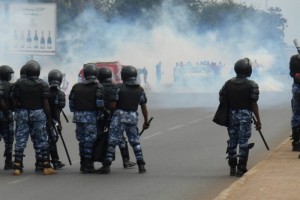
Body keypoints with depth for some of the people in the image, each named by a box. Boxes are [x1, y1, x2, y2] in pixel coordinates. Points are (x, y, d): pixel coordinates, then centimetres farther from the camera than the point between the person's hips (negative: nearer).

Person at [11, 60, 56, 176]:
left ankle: (17, 167, 2)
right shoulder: (43, 85, -4)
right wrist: (49, 119, 1)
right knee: (41, 141, 5)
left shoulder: (18, 84, 0)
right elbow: (45, 104, -6)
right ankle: (45, 166, 4)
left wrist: (18, 114, 13)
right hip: (38, 114, -1)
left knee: (20, 141, 5)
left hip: (22, 114, 1)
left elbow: (15, 103, 0)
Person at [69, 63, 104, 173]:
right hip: (91, 117, -4)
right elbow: (100, 103, -14)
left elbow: (71, 103, 12)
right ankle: (88, 165, -2)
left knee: (82, 140, 13)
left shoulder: (77, 87, 9)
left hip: (79, 116, 5)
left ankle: (83, 164, 19)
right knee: (89, 140, -1)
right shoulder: (98, 87, -6)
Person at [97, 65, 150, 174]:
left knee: (113, 141, 0)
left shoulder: (120, 87, -9)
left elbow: (113, 105, -9)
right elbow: (144, 107, 6)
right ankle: (141, 166, 6)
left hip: (119, 116, -4)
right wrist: (146, 121, 15)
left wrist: (110, 114, 10)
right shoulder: (140, 89, 3)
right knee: (135, 142, 13)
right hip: (133, 117, 4)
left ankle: (107, 166, -4)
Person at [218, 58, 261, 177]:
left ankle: (232, 168, 17)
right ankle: (241, 169, -2)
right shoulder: (251, 85, -8)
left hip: (231, 115, 4)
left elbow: (222, 100, 6)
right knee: (243, 143, 0)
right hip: (245, 116, -4)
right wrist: (258, 121, -3)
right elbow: (254, 104, -9)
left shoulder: (228, 84, 3)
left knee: (232, 142, 12)